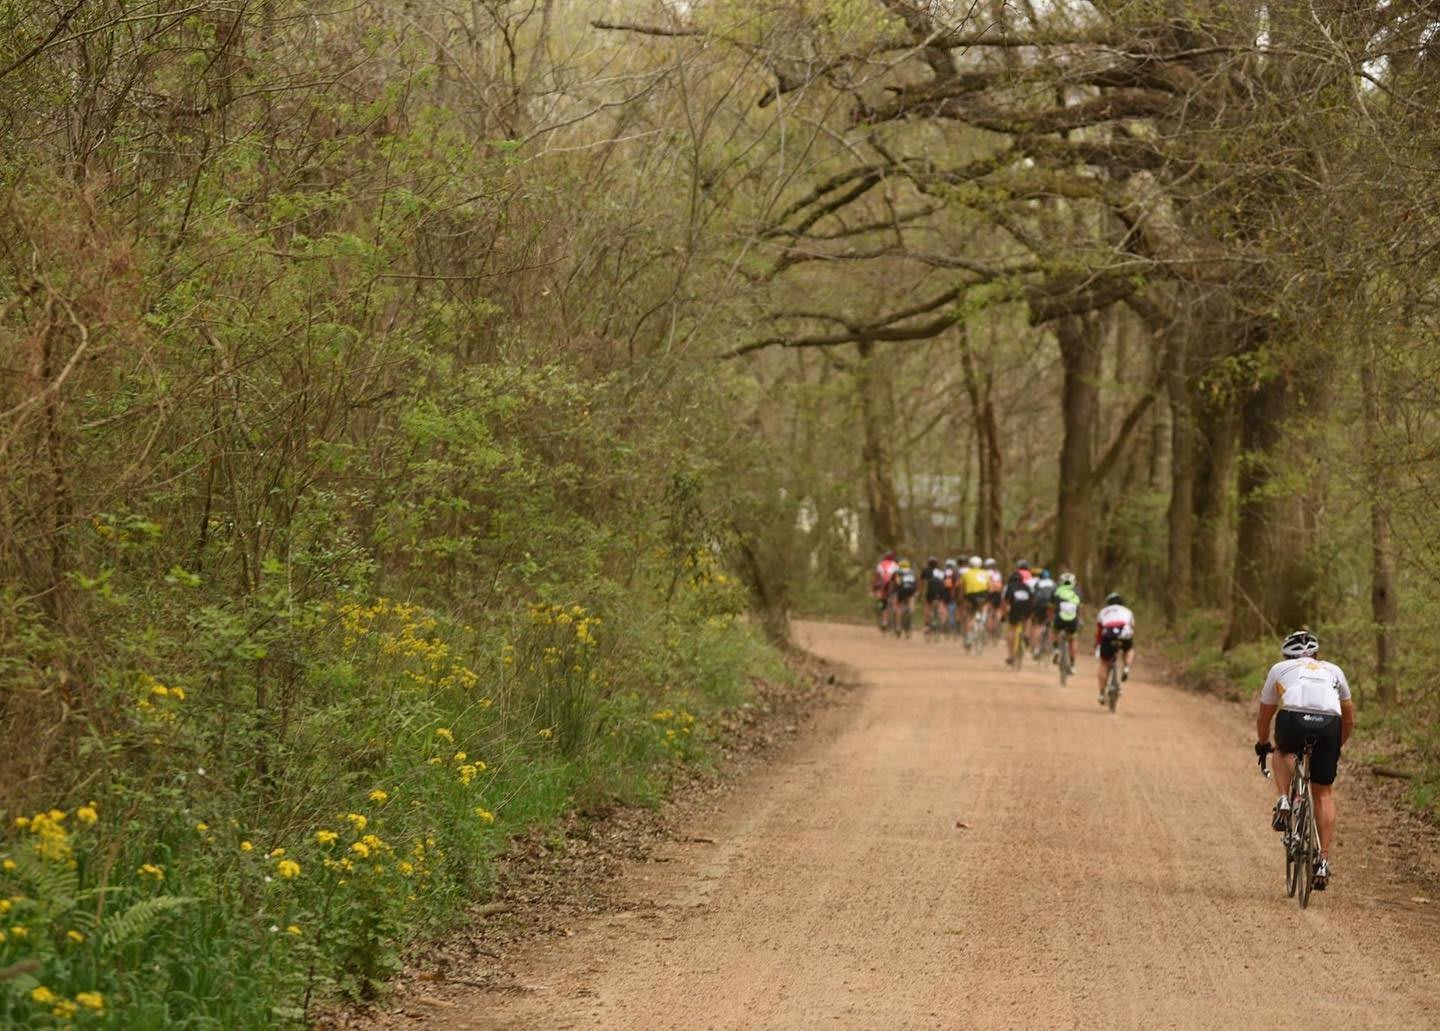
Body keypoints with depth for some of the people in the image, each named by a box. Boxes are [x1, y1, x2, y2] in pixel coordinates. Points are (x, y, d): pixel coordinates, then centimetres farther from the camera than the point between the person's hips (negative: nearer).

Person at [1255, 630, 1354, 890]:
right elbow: (1349, 718, 37)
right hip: (1329, 725, 1)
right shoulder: (1333, 671, 33)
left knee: (1284, 751, 35)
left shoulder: (1279, 669, 29)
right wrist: (1337, 746, 52)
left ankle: (1283, 803, 13)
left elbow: (1264, 715, 38)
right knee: (1323, 793, 18)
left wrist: (1263, 744, 54)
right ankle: (1324, 861, 11)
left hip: (1293, 721, -1)